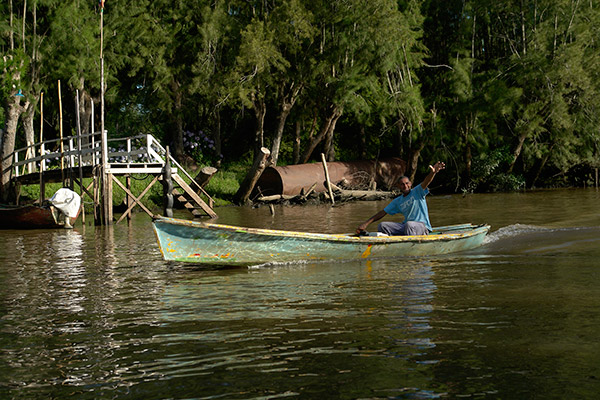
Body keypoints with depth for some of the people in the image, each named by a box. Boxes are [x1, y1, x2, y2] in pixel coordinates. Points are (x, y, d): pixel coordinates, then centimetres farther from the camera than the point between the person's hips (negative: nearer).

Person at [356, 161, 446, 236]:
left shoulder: (417, 192, 0)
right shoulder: (398, 201, 15)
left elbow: (425, 182, -22)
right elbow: (383, 213, 14)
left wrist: (432, 173, -46)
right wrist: (366, 223, 5)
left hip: (422, 227, -6)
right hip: (405, 227, 6)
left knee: (409, 224, -39)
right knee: (382, 226, -7)